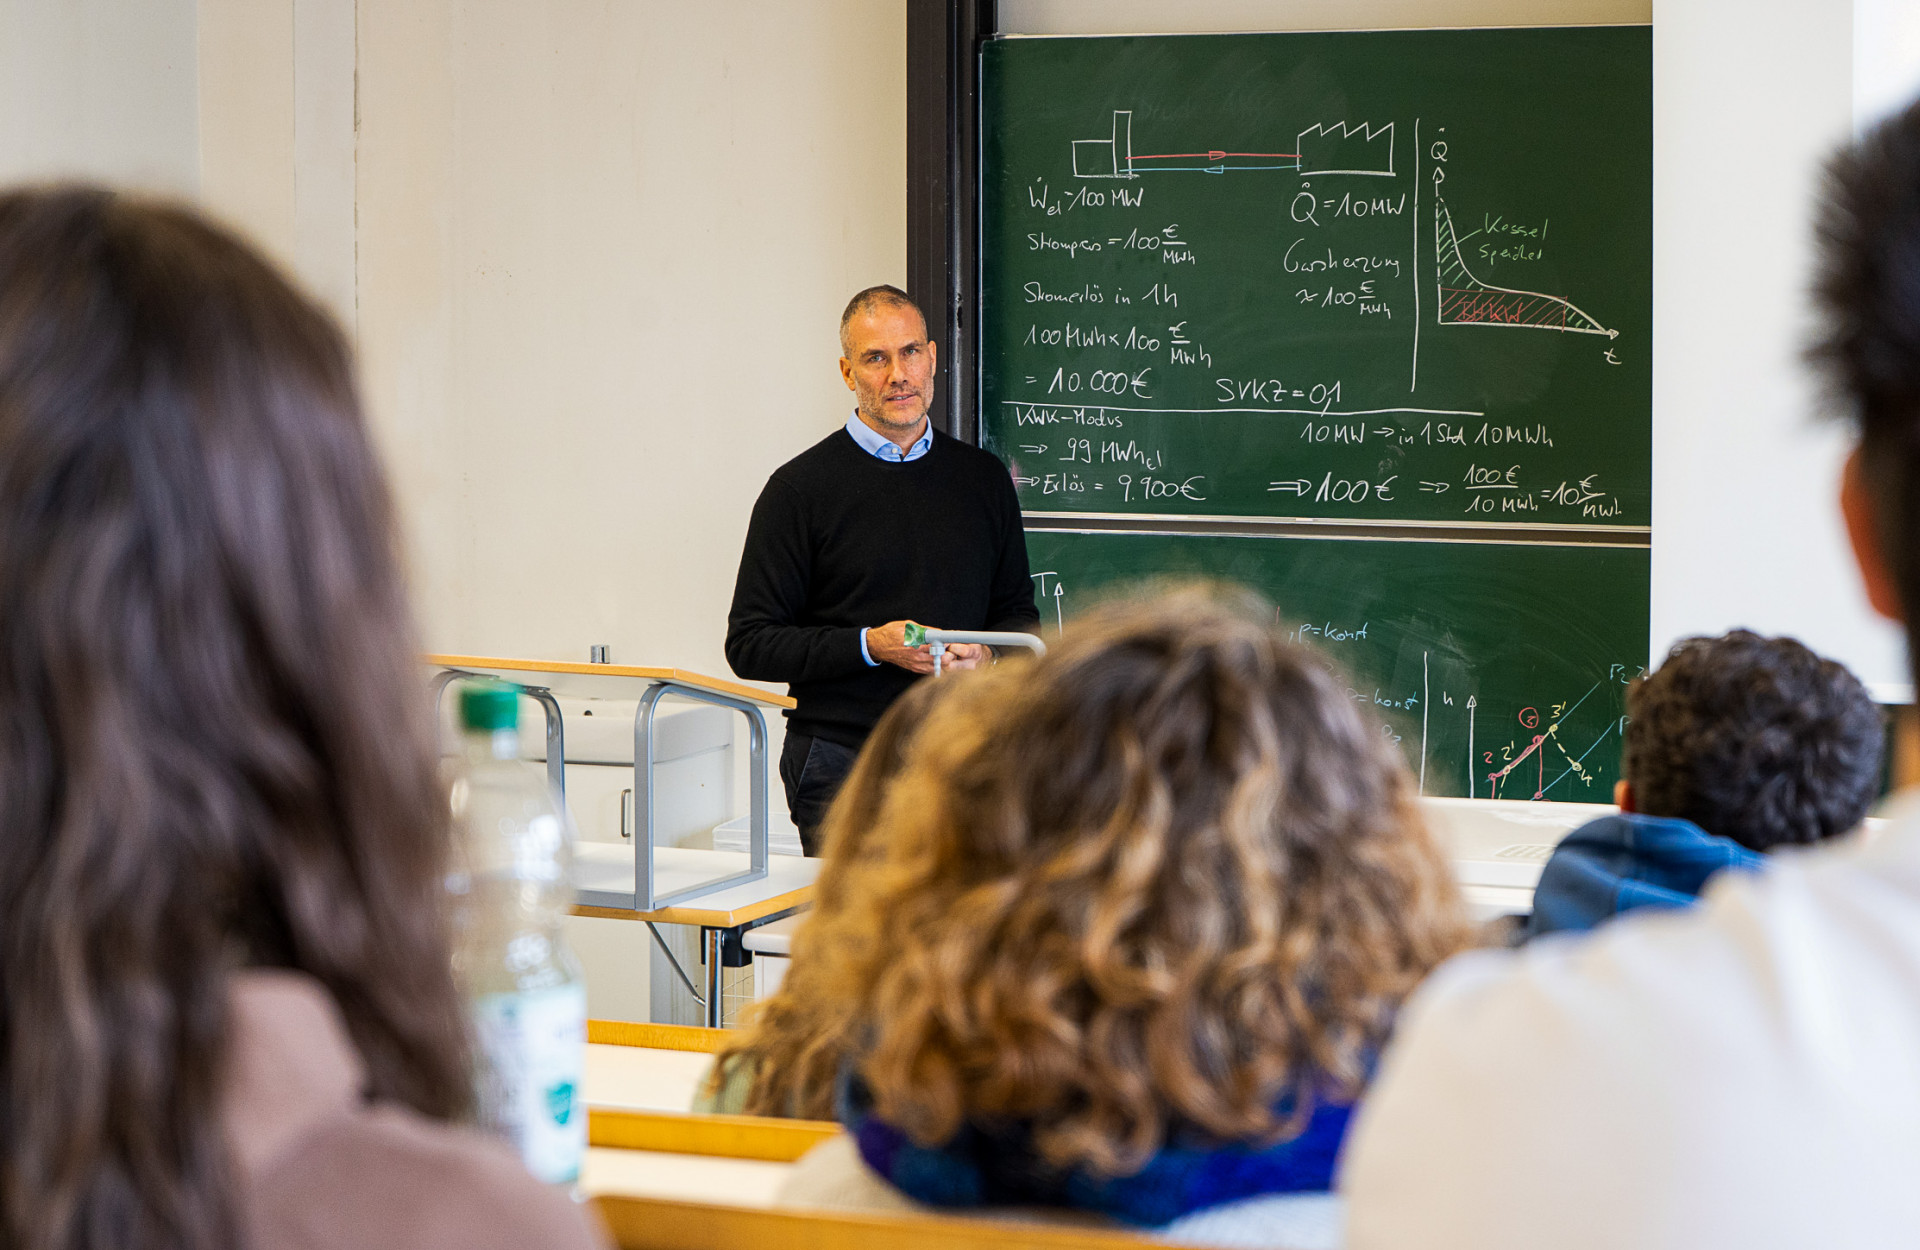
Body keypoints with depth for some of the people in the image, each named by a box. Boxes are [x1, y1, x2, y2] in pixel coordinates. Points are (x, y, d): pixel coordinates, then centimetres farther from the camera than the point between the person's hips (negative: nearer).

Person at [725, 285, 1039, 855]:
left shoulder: (984, 478, 11)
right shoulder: (801, 488, -1)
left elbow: (1019, 611, 18)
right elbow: (750, 645, -4)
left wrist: (985, 653, -5)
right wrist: (869, 646, -15)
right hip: (843, 765, -3)